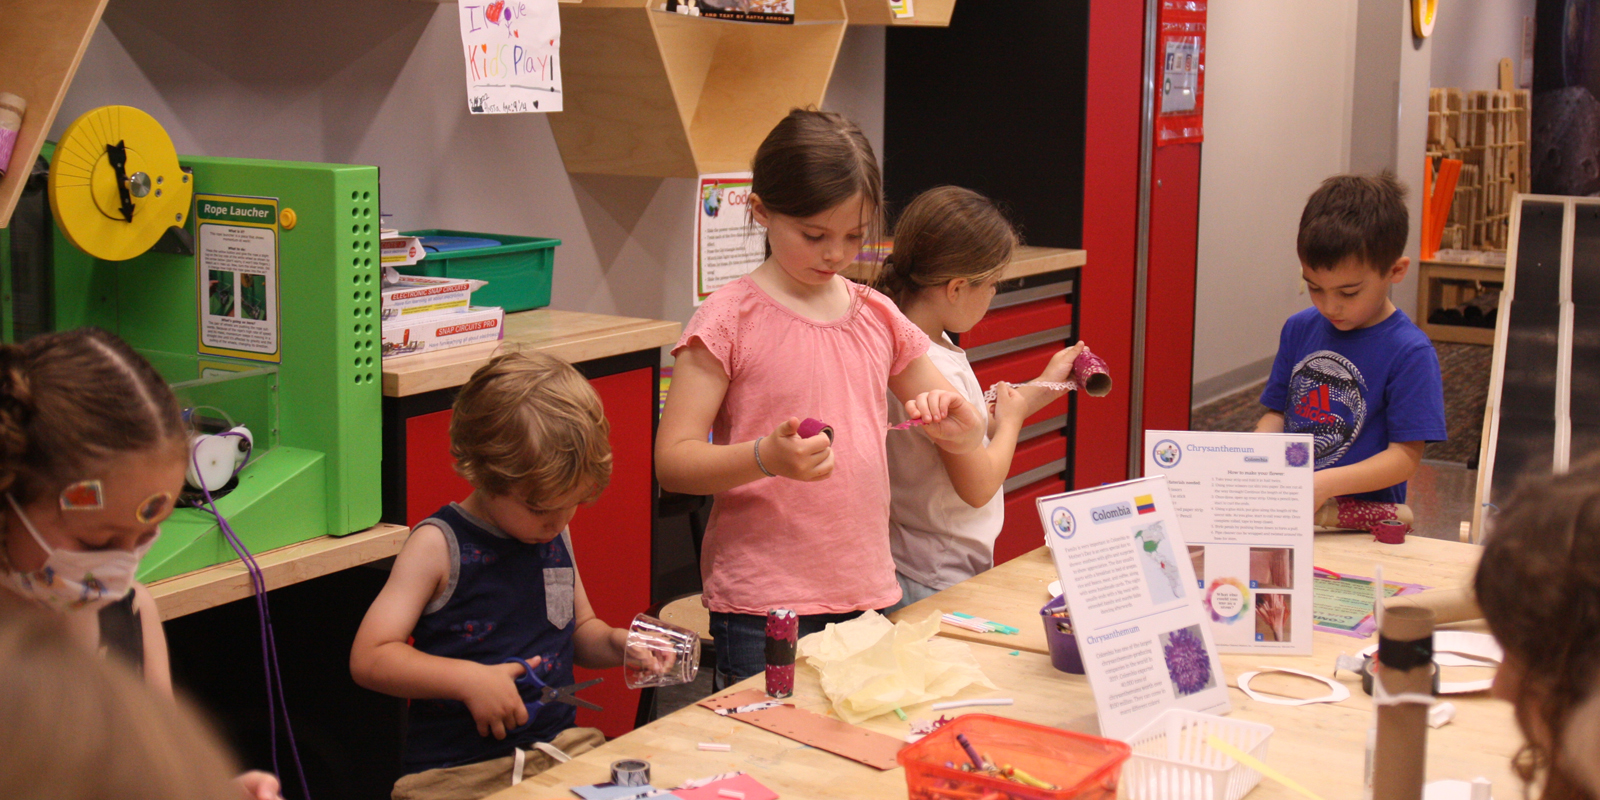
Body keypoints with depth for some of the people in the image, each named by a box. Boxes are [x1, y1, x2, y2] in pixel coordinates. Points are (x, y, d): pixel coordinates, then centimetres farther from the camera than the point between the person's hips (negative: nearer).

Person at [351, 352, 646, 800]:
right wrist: (469, 679, -21)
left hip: (560, 749, 4)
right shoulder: (438, 545, -8)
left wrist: (617, 644, 5)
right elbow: (369, 659, -12)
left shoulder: (555, 533, 12)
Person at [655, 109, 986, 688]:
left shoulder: (878, 317, 10)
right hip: (762, 609, -5)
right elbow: (672, 462, -10)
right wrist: (765, 457, -27)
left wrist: (954, 423, -7)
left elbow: (969, 441, 17)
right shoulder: (730, 320, -6)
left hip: (868, 596, 5)